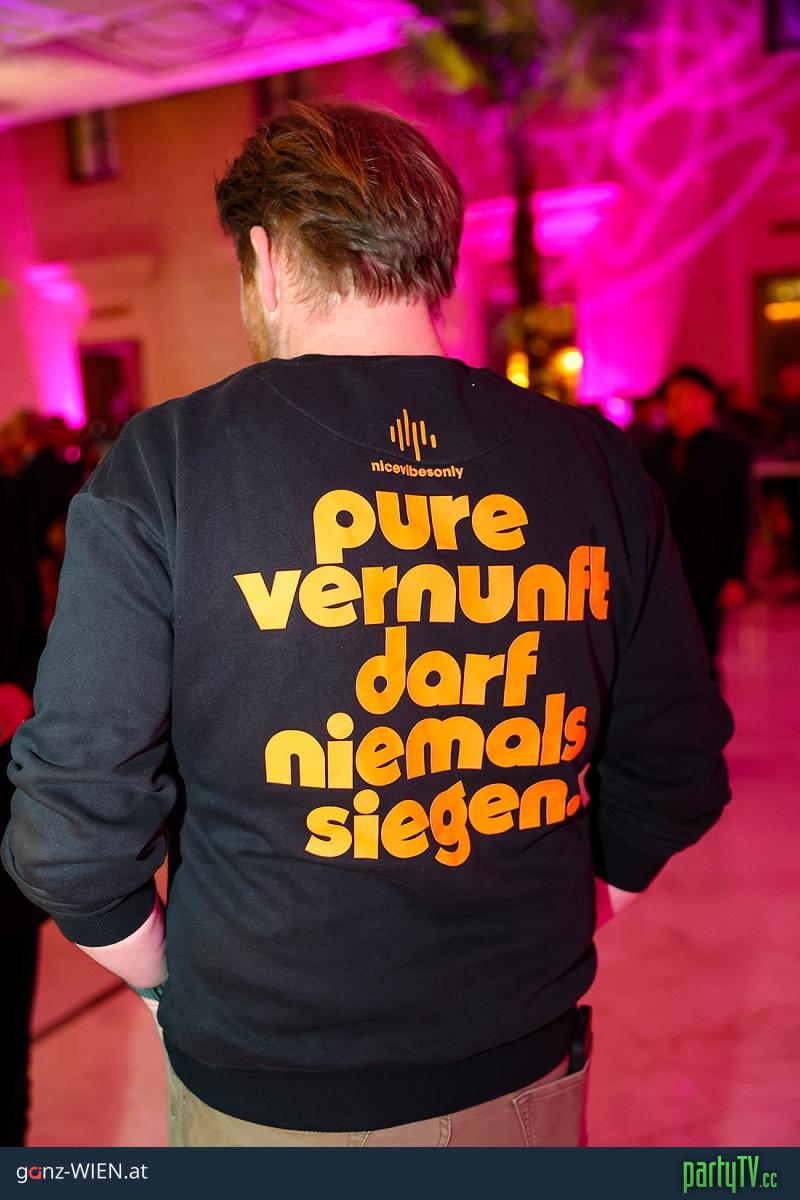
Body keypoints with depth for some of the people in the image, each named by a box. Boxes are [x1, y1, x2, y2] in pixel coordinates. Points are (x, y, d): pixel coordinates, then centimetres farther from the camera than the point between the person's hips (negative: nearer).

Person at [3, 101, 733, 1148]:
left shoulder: (161, 467, -16)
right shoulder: (598, 462, -7)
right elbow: (676, 769, -1)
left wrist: (167, 977, 3)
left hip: (269, 1087, -1)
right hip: (527, 1074, 3)